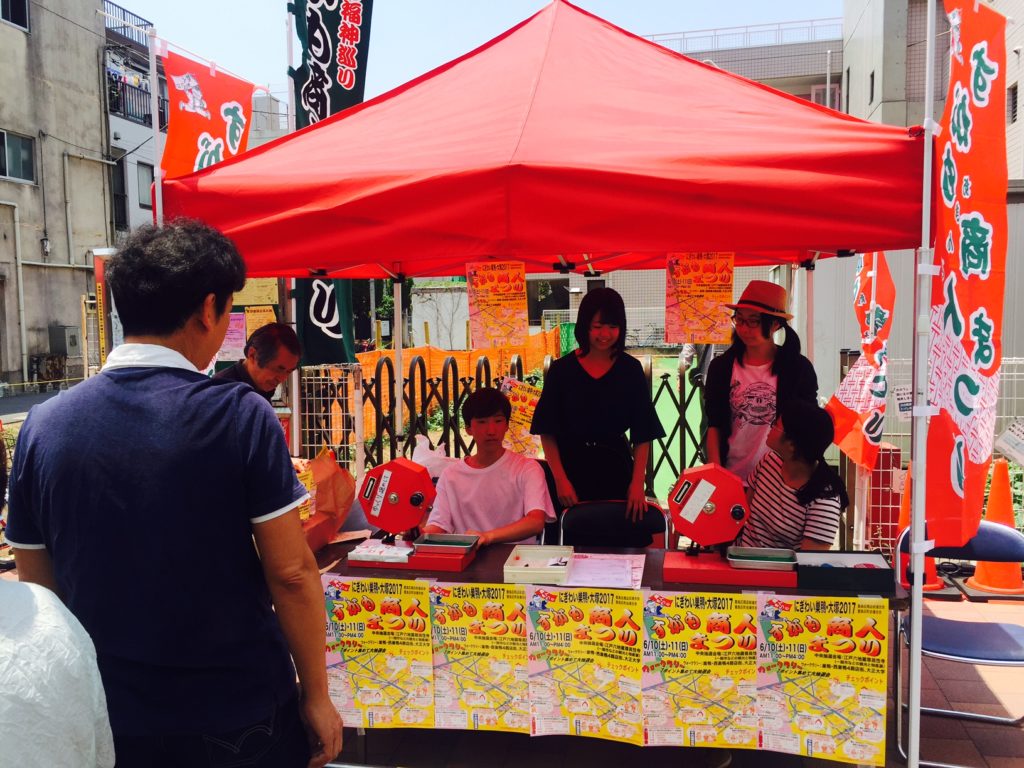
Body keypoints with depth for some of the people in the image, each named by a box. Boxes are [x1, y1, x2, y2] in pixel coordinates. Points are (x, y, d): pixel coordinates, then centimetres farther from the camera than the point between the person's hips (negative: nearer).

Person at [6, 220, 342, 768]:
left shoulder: (43, 426, -5)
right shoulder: (240, 416, -18)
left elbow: (36, 588, 2)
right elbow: (291, 573, -16)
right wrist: (316, 694, -3)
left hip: (109, 721, 3)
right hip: (239, 717, -3)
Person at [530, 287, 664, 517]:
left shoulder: (631, 369, 0)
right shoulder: (562, 369, -3)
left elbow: (643, 434, -1)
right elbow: (547, 432, -2)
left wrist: (637, 482, -10)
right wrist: (560, 479, -9)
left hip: (616, 467, 1)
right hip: (572, 466, -1)